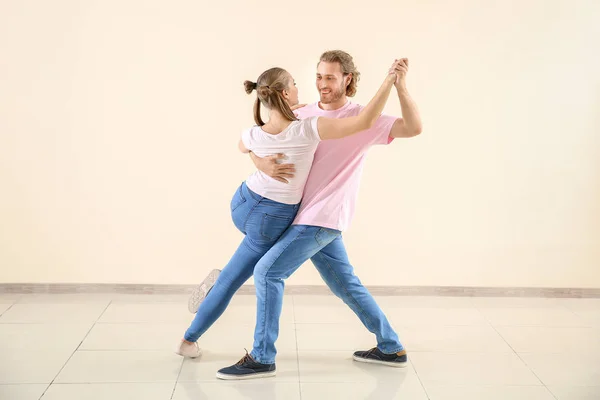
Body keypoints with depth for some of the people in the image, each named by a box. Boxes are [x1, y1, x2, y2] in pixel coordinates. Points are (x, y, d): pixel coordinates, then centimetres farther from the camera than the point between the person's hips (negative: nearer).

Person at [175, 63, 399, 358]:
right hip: (269, 223, -4)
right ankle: (189, 340, 25)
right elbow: (365, 122, -30)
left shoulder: (253, 135, -15)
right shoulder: (308, 129, -30)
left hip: (242, 204, 4)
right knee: (232, 280, 12)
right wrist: (390, 81, -22)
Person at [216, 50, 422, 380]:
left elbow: (414, 128, -17)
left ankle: (262, 358, -2)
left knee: (267, 271, -11)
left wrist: (400, 86, -28)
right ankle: (391, 348, 28)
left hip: (324, 217, -7)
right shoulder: (303, 116, 6)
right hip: (310, 216, 7)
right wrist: (263, 164, -17)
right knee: (345, 284, 15)